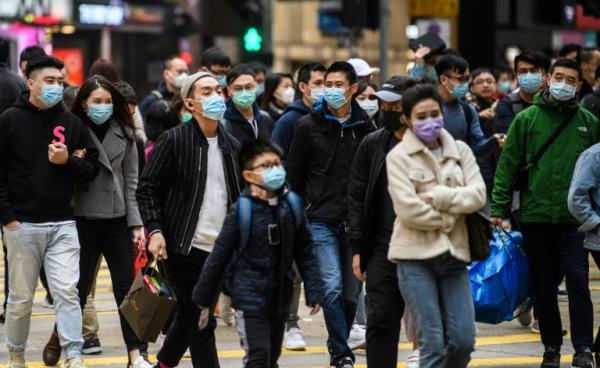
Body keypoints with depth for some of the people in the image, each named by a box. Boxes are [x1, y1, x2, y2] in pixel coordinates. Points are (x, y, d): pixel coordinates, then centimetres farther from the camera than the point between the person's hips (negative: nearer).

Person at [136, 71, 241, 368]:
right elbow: (147, 188, -6)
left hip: (218, 249, 6)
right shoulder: (174, 140, -7)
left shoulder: (231, 145, 11)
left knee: (190, 316, 16)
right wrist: (154, 230, -17)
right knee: (201, 321, -6)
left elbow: (238, 196, 19)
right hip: (184, 247, -6)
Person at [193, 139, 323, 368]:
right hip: (250, 298, -5)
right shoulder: (242, 210, -12)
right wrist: (203, 300, -2)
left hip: (280, 297, 5)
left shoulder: (291, 205, 0)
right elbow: (218, 257, -5)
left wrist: (313, 291, 4)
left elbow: (305, 253, 8)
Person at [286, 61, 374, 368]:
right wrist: (302, 211, 3)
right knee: (332, 287, -13)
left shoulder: (365, 126, 6)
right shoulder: (309, 126, 0)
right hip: (321, 220, -2)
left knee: (352, 291, 7)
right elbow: (294, 173, 6)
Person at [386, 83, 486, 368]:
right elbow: (408, 210, -11)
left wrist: (436, 198, -10)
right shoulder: (398, 157, 0)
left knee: (463, 340, -2)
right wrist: (449, 217, -4)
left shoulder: (460, 151, 12)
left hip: (453, 252, 4)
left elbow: (478, 194, -2)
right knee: (433, 344, -7)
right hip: (415, 255, -4)